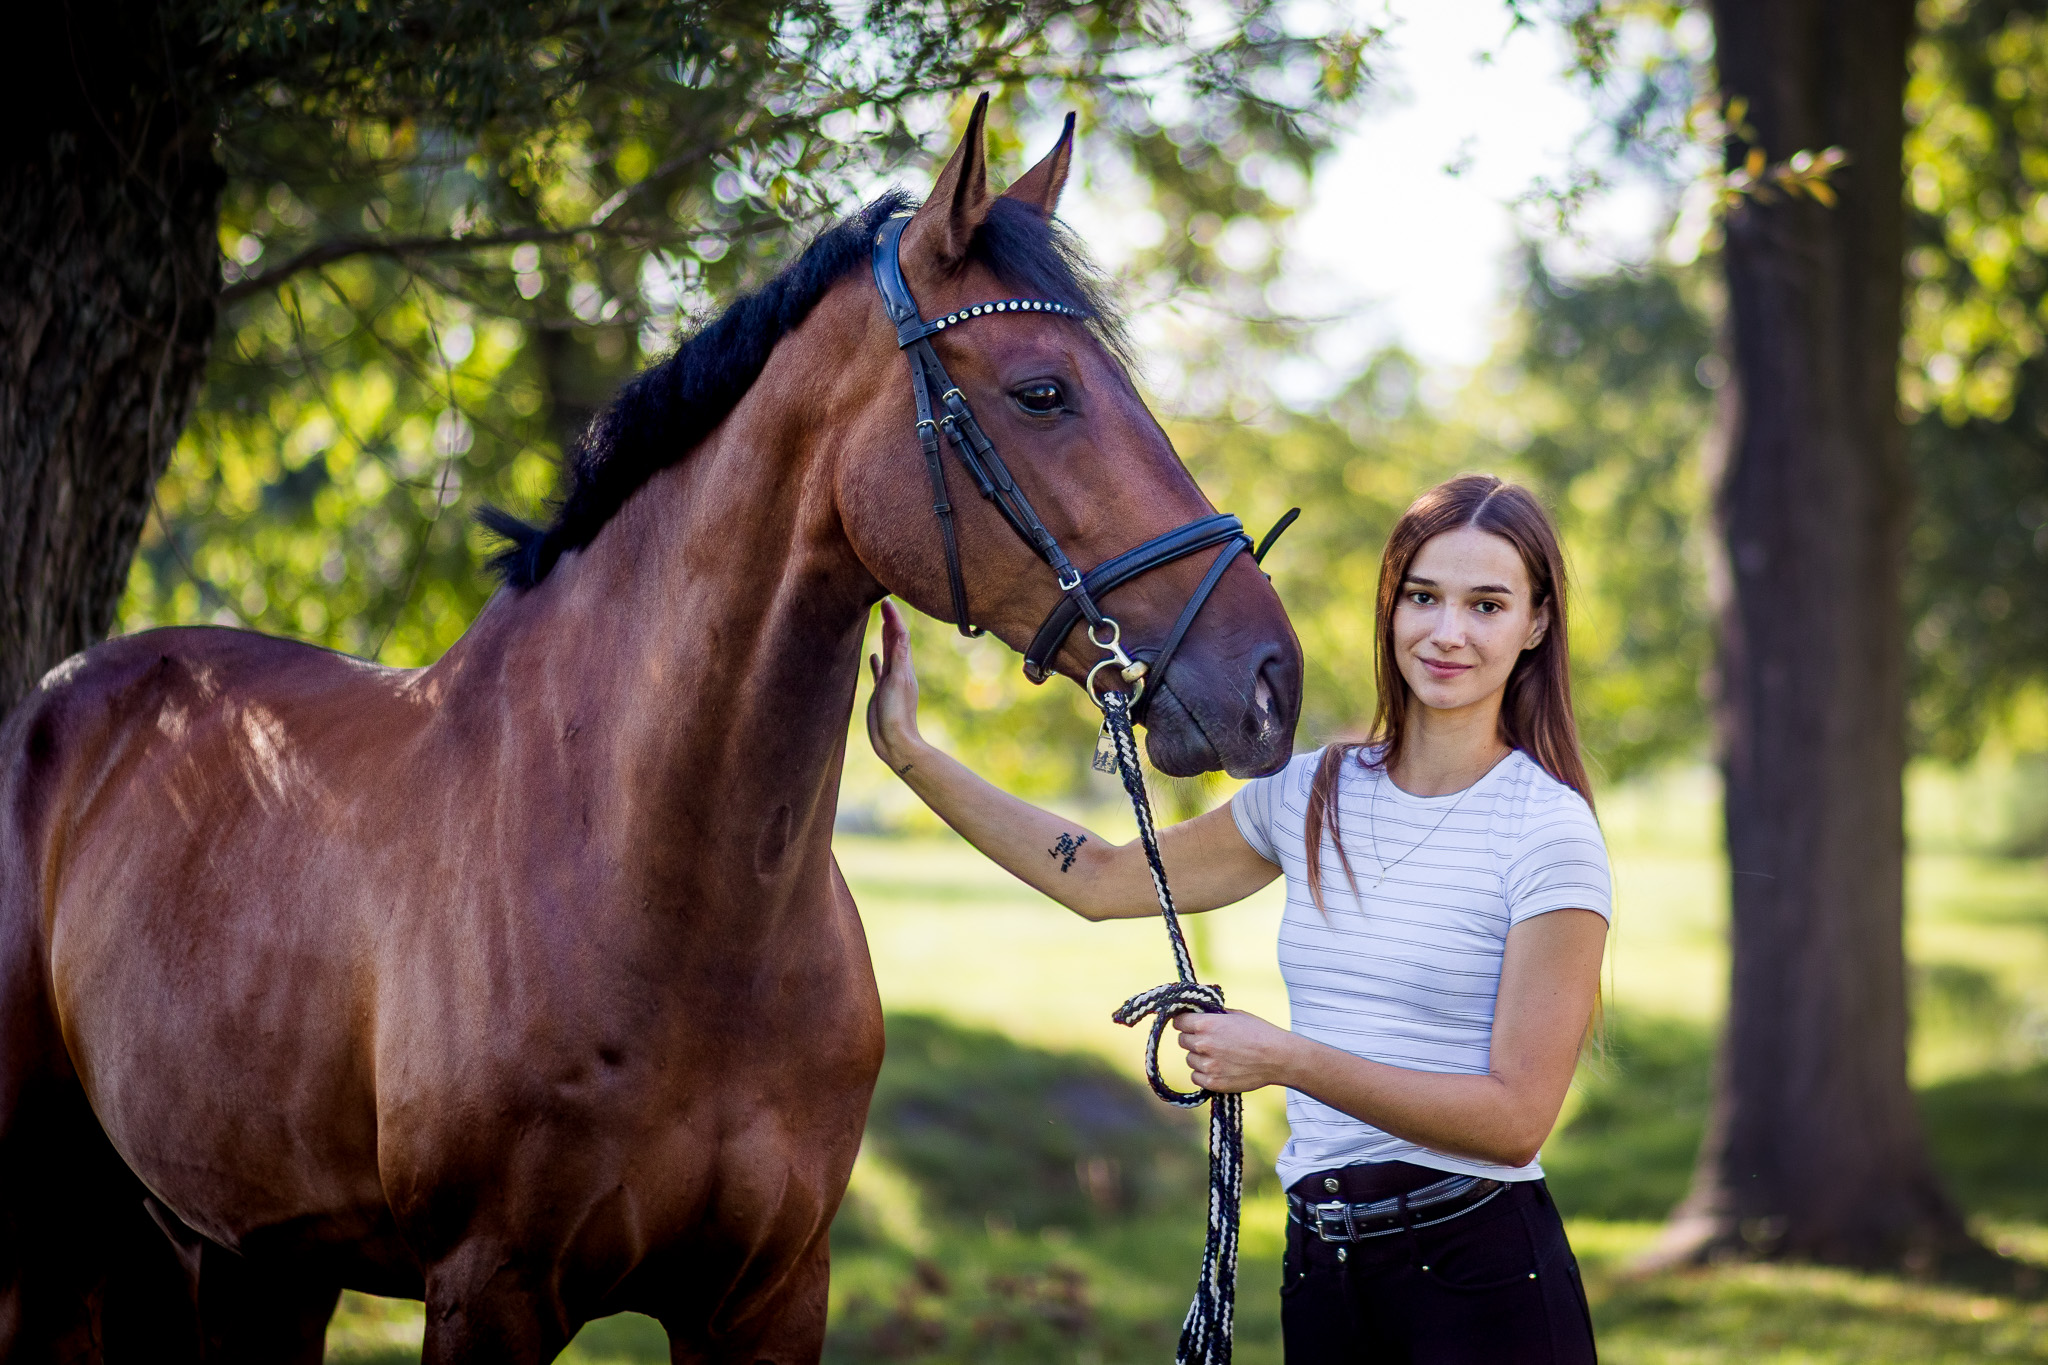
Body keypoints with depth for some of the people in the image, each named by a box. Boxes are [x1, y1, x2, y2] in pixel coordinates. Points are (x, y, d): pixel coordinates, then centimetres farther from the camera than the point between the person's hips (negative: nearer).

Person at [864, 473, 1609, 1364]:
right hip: (1322, 1267, 5)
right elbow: (1101, 879, 19)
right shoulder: (1313, 795, 8)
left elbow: (1516, 1118, -15)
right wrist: (908, 752, 15)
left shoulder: (1549, 832, -10)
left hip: (1478, 1272, -5)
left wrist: (1285, 1058, -19)